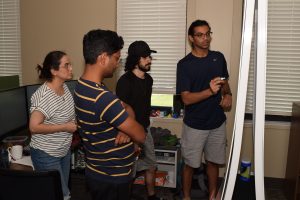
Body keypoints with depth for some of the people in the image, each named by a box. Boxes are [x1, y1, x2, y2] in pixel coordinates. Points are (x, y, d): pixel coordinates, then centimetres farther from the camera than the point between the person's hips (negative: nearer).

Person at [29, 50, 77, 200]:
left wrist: (75, 122, -2)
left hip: (64, 150, 8)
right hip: (46, 154, -7)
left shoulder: (65, 87, -1)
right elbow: (34, 127, -25)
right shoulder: (43, 96, -26)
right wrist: (64, 127, -23)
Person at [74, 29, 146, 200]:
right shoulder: (103, 98, -32)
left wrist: (125, 129, -16)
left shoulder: (84, 87, 0)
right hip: (111, 179, -9)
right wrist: (129, 128, -4)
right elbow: (140, 136, -24)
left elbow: (126, 108, 4)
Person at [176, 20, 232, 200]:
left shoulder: (219, 57, 1)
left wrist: (228, 95, -7)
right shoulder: (184, 64, -14)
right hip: (195, 125, -4)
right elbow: (186, 99, -18)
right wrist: (210, 91, -33)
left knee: (214, 161, 18)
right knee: (191, 164, 11)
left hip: (217, 122, 4)